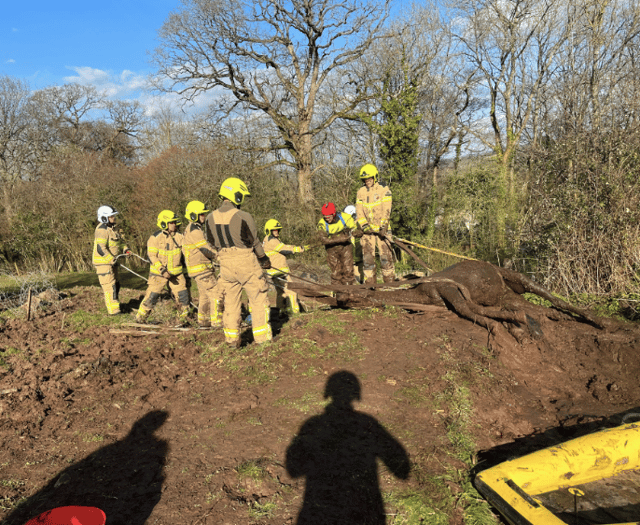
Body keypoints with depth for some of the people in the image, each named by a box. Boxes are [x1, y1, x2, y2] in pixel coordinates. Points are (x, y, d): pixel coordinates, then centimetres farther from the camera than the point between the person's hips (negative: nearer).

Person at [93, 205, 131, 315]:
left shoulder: (113, 228, 12)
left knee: (116, 284, 17)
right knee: (109, 285, -8)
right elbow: (100, 248, -25)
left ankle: (112, 305, 32)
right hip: (103, 262, -10)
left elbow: (121, 241, 19)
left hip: (112, 261, 10)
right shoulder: (102, 230, -18)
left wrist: (125, 249, 0)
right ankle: (113, 310, -3)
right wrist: (111, 259, -26)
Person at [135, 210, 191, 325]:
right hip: (159, 273, -4)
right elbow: (151, 256, -12)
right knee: (152, 296, 0)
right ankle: (140, 319, 17)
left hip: (176, 273, 4)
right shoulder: (155, 237, -11)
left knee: (183, 295, 2)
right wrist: (162, 271, -19)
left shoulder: (179, 236, 3)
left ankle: (184, 319, 18)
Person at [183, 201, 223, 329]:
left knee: (205, 295, 17)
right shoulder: (195, 231, -18)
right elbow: (207, 249, -20)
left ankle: (203, 321, 25)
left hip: (198, 269, 10)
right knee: (216, 293, -8)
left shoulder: (190, 229, 16)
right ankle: (217, 321, -4)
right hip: (201, 269, -10)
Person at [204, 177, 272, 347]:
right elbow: (254, 242, -6)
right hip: (246, 263, -5)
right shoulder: (243, 217, -17)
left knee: (231, 301, 16)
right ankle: (262, 337, 11)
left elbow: (210, 241, 11)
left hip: (225, 263, 5)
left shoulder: (210, 218, -1)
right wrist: (264, 259, 10)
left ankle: (232, 338, 21)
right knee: (258, 299, 8)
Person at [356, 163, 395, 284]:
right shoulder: (360, 192, 12)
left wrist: (383, 226, -19)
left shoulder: (384, 190, 2)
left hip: (382, 229, -3)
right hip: (367, 230, 3)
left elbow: (386, 211, -8)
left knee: (386, 257, -7)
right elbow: (359, 212, 5)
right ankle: (370, 284, 7)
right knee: (368, 258, 1)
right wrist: (365, 226, -10)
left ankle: (390, 282, 1)